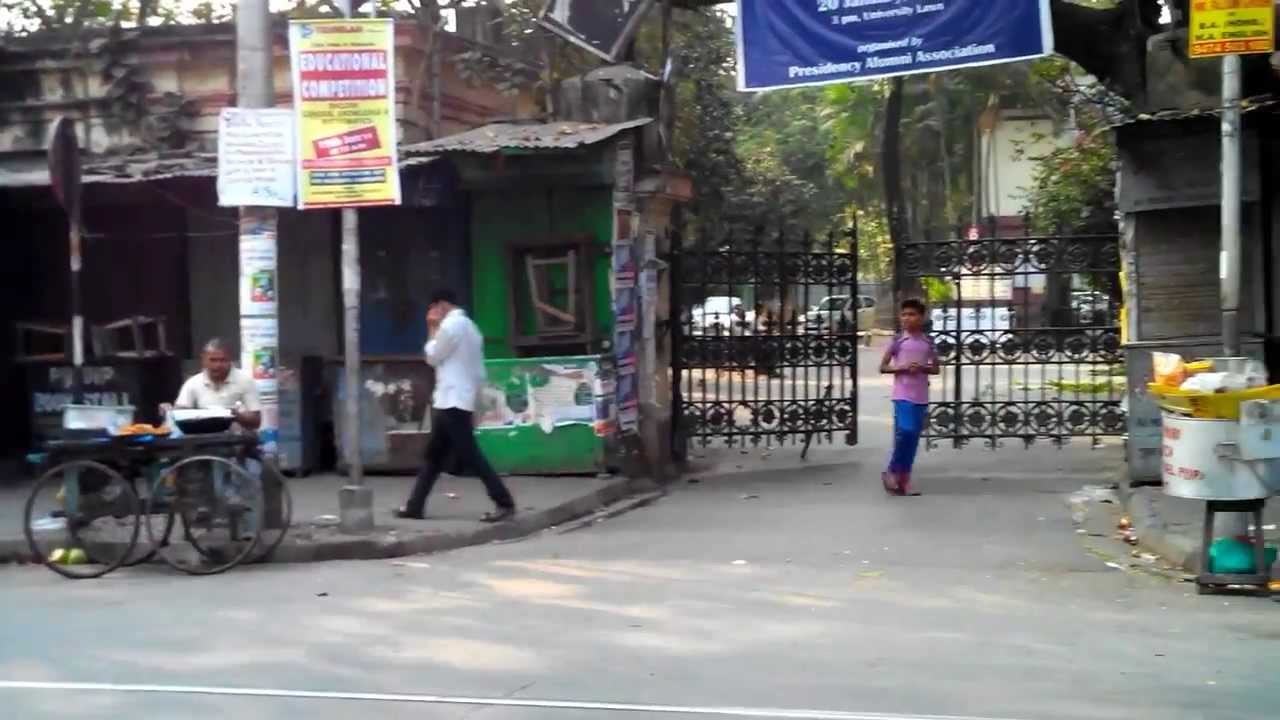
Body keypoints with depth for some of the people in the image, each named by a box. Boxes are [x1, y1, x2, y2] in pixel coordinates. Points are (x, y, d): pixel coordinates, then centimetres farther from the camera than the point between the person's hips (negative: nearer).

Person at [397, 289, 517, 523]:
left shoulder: (450, 324, -12)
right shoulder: (469, 326, 18)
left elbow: (432, 357, -4)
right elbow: (479, 370, 17)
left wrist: (432, 330, 6)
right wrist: (474, 394, 19)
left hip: (452, 402, -10)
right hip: (455, 400, 10)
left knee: (470, 456, -9)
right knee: (434, 455, 13)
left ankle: (505, 503, -10)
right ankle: (415, 506, 19)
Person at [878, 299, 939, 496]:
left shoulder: (927, 342, 6)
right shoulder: (898, 341, -2)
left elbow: (935, 368, 12)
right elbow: (883, 367, 0)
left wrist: (922, 368, -9)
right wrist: (902, 368, -16)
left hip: (921, 397, 4)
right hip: (903, 395, -4)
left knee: (914, 437, 4)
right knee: (905, 431, -18)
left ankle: (904, 478, 12)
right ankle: (892, 471, 0)